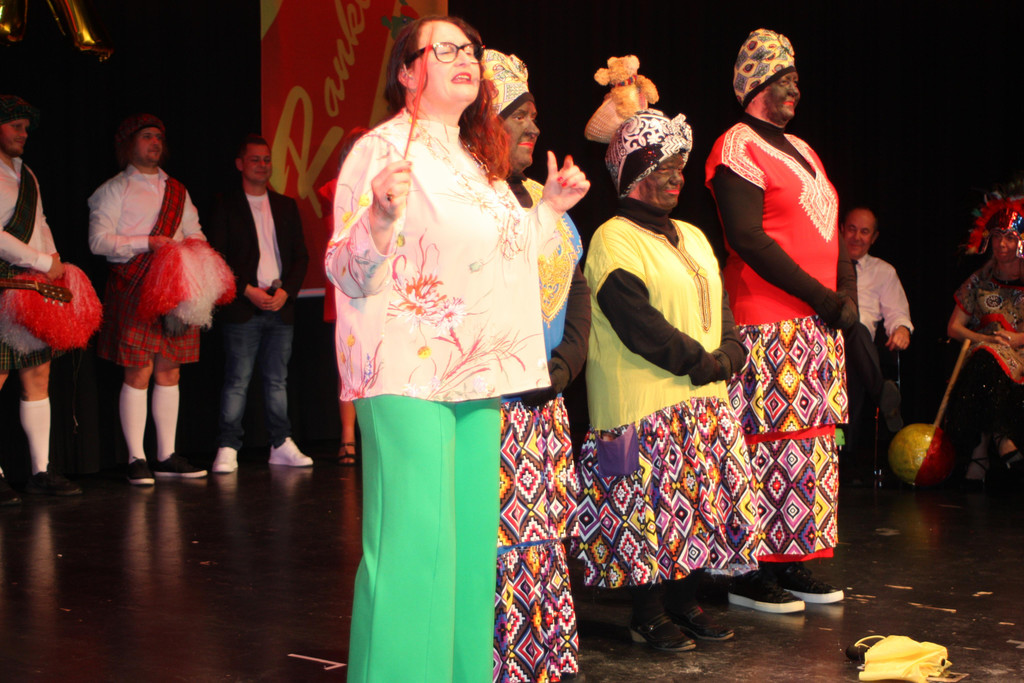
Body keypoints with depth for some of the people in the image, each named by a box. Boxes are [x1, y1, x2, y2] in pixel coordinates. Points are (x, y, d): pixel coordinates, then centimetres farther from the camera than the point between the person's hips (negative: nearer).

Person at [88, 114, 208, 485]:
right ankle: (136, 459, 0)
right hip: (132, 291, -5)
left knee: (169, 372, 6)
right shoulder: (114, 190, 2)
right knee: (138, 374, -6)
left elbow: (195, 233, 16)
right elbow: (98, 240, -8)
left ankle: (167, 456, 13)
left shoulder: (177, 190, 19)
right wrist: (148, 242, -16)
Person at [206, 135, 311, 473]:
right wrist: (246, 290, -12)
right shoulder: (225, 205, 3)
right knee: (237, 379, -5)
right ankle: (227, 449, -3)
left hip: (281, 306, 4)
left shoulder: (286, 206, 15)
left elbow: (301, 255, 12)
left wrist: (286, 291, -3)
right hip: (242, 307, -4)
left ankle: (282, 445, 12)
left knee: (277, 379, 7)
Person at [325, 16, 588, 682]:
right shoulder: (383, 148, -6)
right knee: (414, 546, -9)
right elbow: (346, 271, -11)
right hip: (408, 377, -8)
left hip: (479, 377, 8)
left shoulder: (481, 161, 18)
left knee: (472, 541, 11)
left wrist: (551, 206, 23)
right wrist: (383, 216, -29)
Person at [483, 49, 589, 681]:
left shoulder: (540, 198, 19)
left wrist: (565, 363, 5)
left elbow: (576, 285, 21)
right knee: (494, 539, -7)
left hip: (544, 405, 8)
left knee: (542, 533, 10)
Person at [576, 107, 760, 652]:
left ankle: (685, 603, 21)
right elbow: (639, 325, -16)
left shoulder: (692, 237, 19)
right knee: (650, 505, -5)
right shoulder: (613, 240, -8)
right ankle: (648, 616, 6)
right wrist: (700, 363, -14)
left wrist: (727, 356, -2)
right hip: (646, 404, -8)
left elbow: (719, 304, 17)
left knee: (700, 501, 9)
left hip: (704, 401, 8)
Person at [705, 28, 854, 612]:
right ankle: (751, 574, -2)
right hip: (771, 324, -9)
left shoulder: (801, 150, 22)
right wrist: (822, 297, -14)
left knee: (812, 445, 8)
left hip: (820, 324, 9)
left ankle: (793, 564, 14)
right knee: (770, 444, -9)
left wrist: (848, 296, 4)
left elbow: (832, 230, 22)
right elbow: (748, 238, -16)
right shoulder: (737, 148, -6)